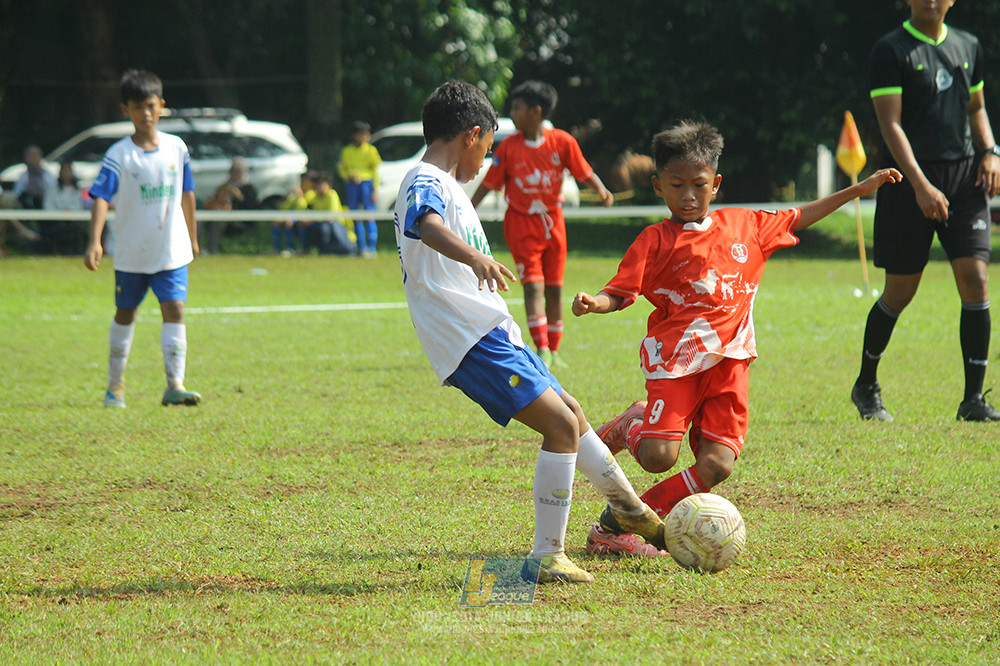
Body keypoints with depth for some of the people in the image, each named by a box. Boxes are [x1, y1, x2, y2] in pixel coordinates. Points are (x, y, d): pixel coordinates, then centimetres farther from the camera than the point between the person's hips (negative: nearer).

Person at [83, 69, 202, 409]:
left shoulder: (177, 148, 1)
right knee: (125, 314, 12)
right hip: (131, 251, -1)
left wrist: (192, 237, 18)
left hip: (172, 250, 1)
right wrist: (95, 241, -30)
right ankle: (115, 385, 24)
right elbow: (101, 198, -17)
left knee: (174, 310, -11)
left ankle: (175, 385, -15)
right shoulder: (119, 155, -9)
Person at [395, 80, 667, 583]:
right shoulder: (425, 184, -12)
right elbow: (427, 225, -38)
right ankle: (545, 558, -12)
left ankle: (634, 513, 34)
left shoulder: (444, 184, 20)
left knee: (570, 414, 20)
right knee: (561, 424, -16)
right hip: (472, 340, -11)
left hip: (494, 333, 11)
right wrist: (476, 258, -54)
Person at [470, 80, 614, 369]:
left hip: (553, 223, 1)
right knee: (533, 286, -13)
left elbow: (585, 173, -1)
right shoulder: (508, 147, -5)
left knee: (554, 290, 6)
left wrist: (601, 190, -21)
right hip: (522, 224, -1)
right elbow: (489, 183, 2)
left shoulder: (562, 142, -6)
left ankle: (554, 351, 17)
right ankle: (541, 350, -17)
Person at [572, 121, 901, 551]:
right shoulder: (655, 241, 0)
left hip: (728, 362, 4)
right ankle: (629, 427, 18)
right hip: (677, 360, -4)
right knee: (658, 456, -19)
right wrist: (592, 303, -29)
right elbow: (621, 293, -5)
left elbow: (797, 219, 26)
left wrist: (862, 189, 28)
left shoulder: (743, 226, 14)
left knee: (717, 465, -8)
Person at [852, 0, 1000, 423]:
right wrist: (921, 185, -21)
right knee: (900, 290, 2)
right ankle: (866, 387, 24)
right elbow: (890, 123, -12)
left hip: (965, 176, 4)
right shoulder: (890, 51, -5)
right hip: (909, 182, -4)